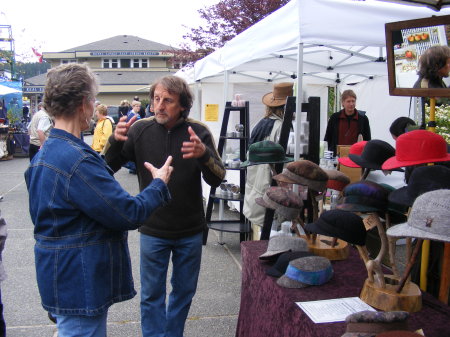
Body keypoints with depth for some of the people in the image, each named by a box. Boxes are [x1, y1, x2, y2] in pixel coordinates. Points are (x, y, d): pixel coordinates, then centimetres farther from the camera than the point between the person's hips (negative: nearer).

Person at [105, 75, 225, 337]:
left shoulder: (198, 132, -9)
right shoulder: (140, 130, -7)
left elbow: (217, 179, -13)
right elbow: (108, 169, -7)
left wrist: (204, 154, -33)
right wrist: (115, 142, -26)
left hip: (190, 231, 1)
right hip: (153, 230, 0)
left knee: (184, 291, 17)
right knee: (152, 295, 10)